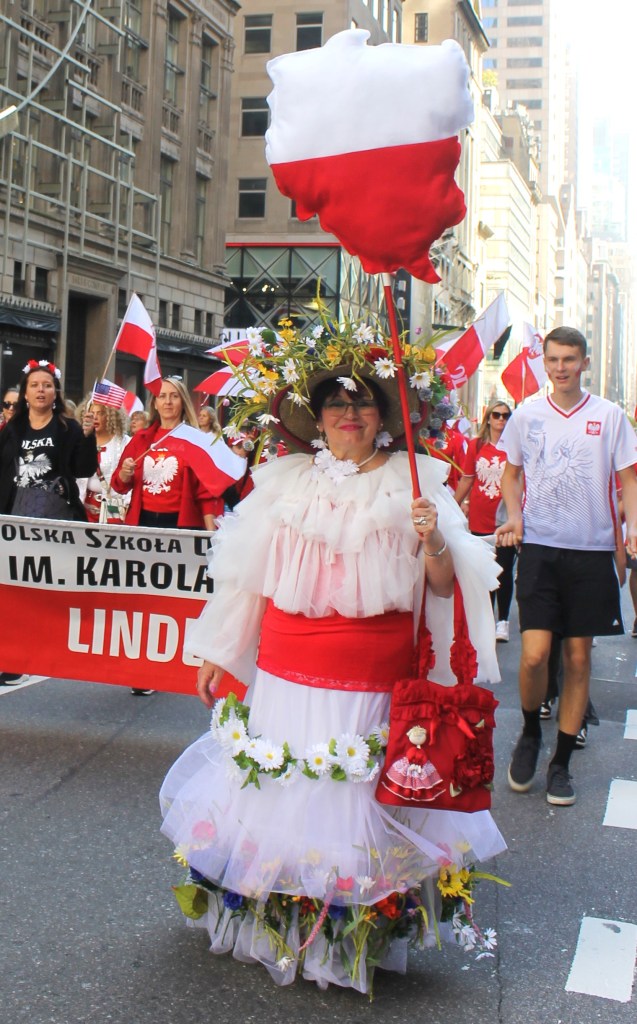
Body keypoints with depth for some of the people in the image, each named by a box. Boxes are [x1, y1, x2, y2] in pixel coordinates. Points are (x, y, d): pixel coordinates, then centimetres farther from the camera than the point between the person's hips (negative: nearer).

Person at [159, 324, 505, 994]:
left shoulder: (412, 484, 2)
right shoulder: (285, 481, 9)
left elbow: (444, 586, 0)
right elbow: (246, 578, 14)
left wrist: (436, 543, -20)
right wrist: (214, 656, 16)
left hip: (374, 687, -2)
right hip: (285, 679, 3)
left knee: (356, 807, -1)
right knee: (278, 796, 7)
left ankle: (360, 932, 20)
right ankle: (274, 924, 29)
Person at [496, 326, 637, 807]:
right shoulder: (526, 415, 6)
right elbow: (512, 473, 17)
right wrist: (514, 516, -2)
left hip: (591, 550, 0)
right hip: (540, 547, 0)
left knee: (578, 657, 5)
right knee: (534, 654, -11)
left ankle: (562, 762, 18)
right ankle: (530, 734, 19)